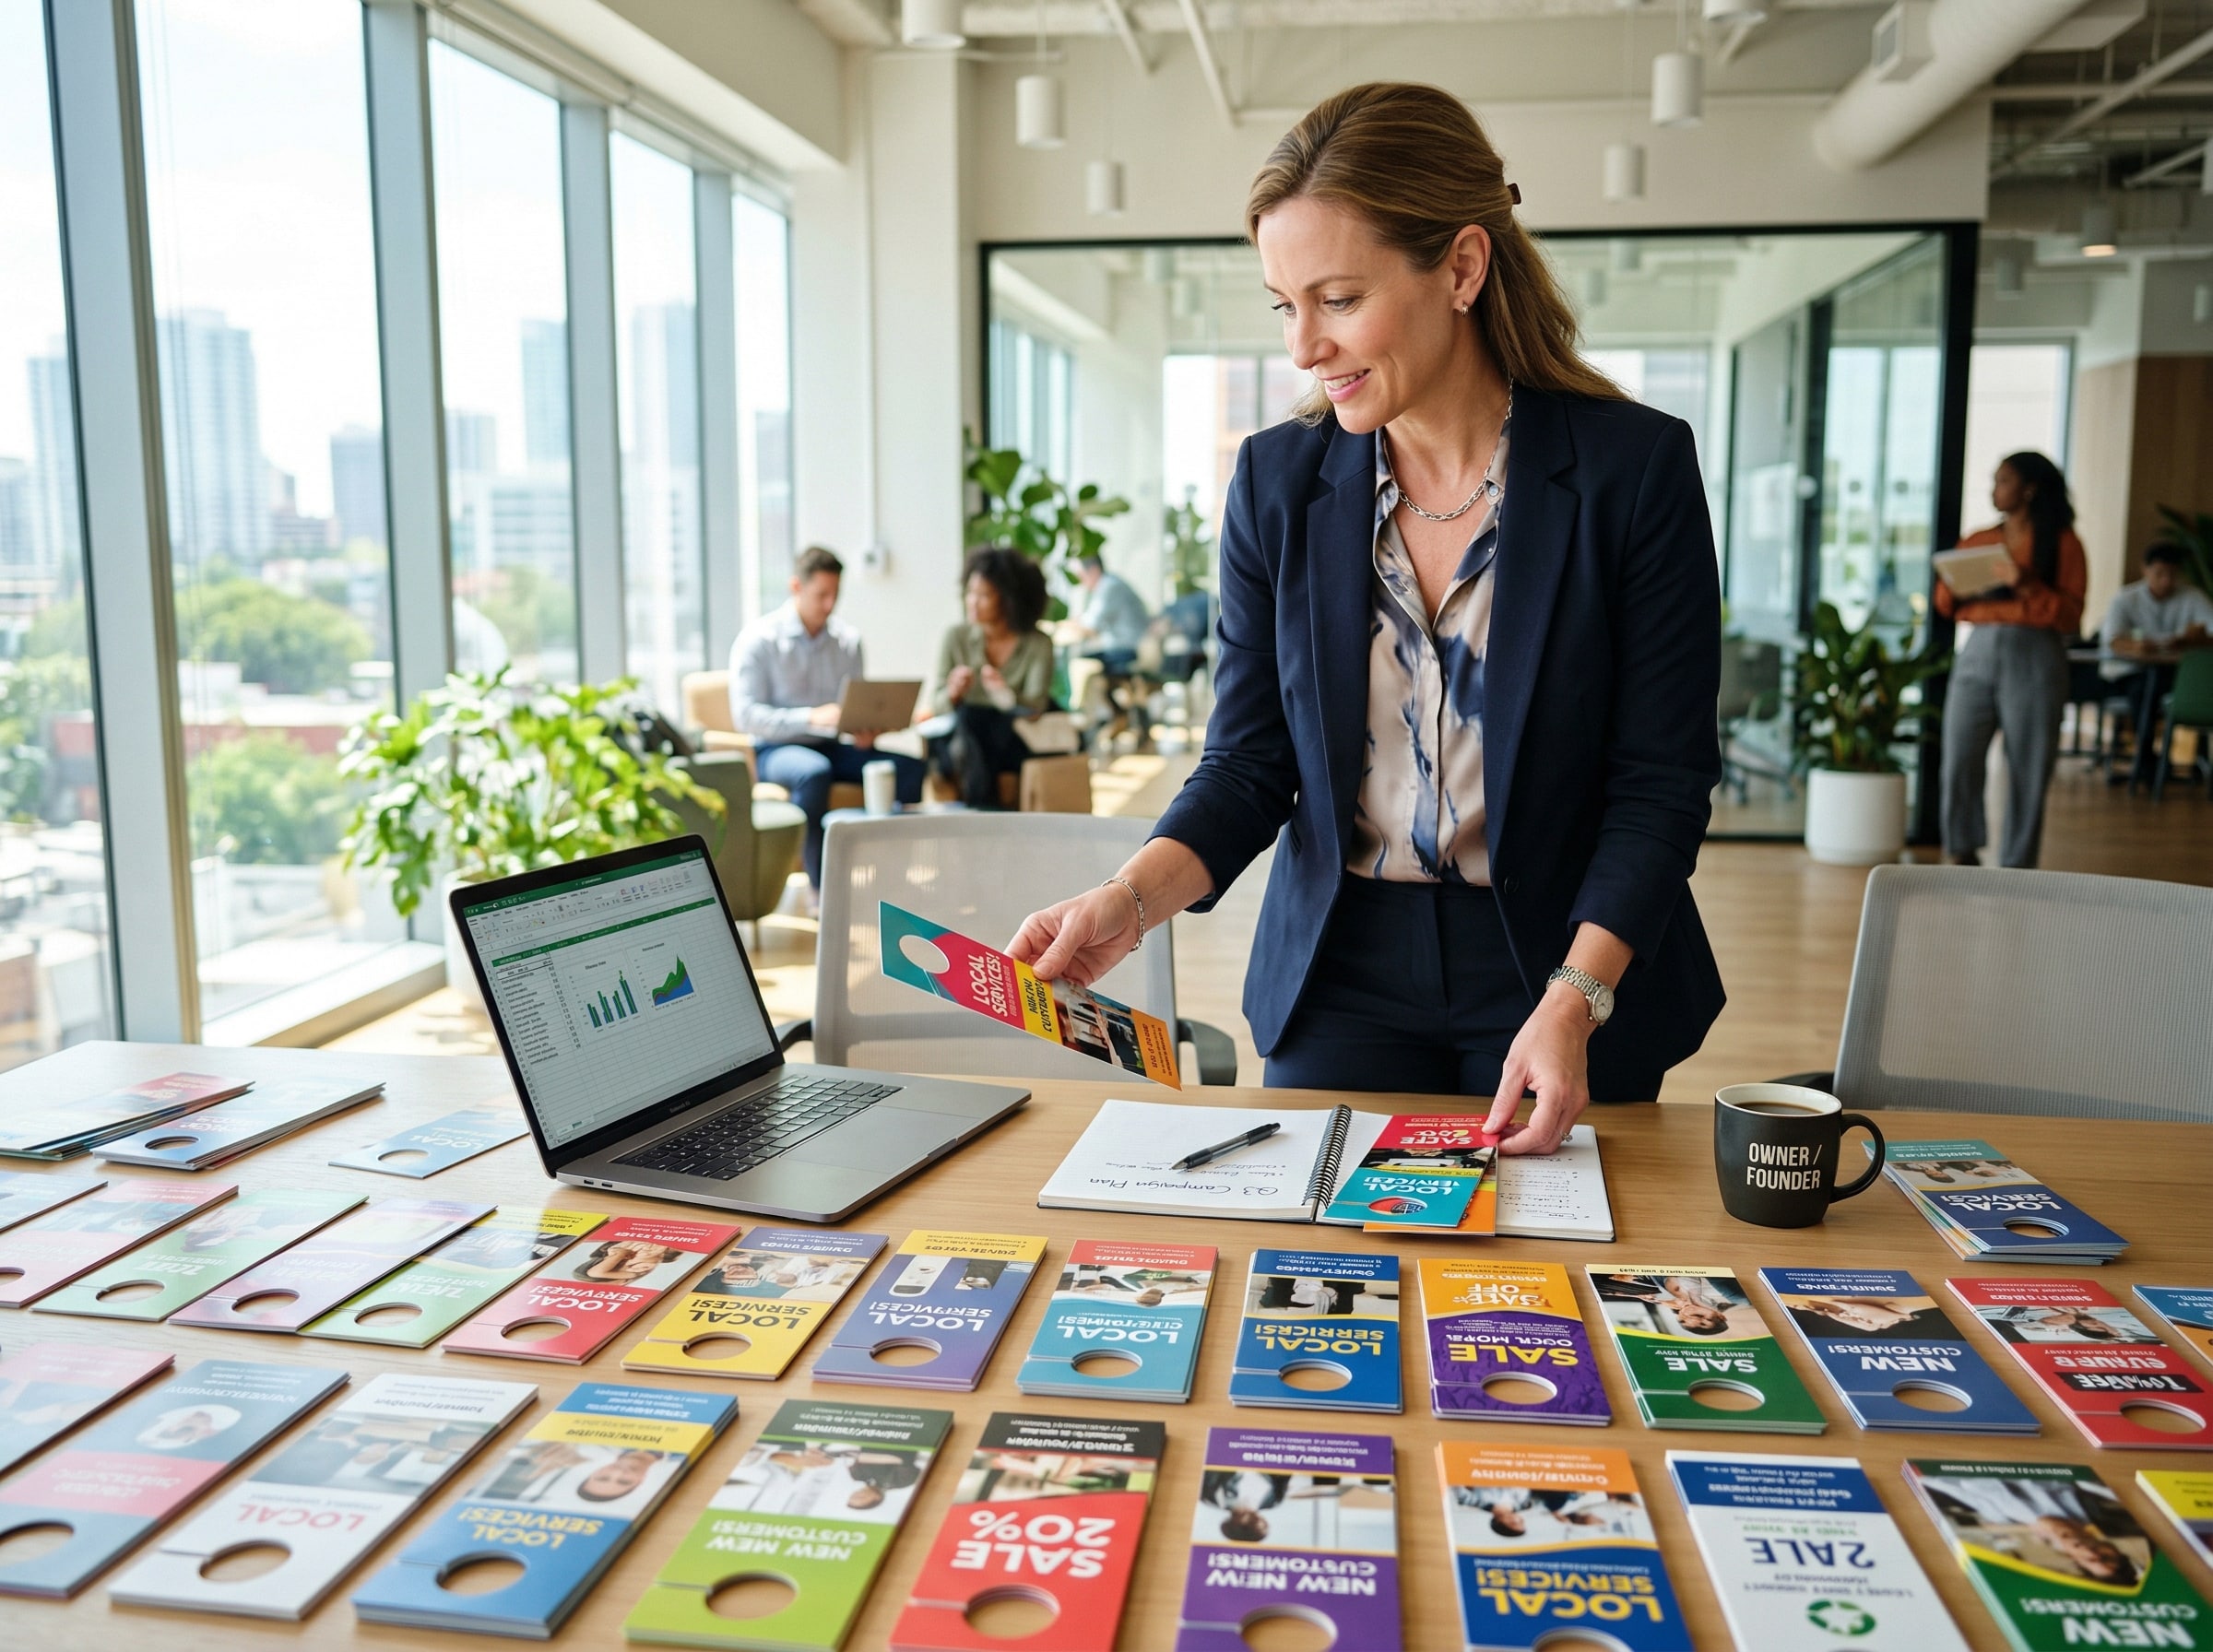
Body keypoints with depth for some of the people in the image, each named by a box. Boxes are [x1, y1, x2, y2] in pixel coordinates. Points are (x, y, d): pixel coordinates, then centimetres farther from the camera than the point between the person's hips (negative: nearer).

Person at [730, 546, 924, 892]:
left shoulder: (848, 640, 10)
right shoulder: (758, 639, -5)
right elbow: (745, 715, -14)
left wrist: (865, 732, -13)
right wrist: (811, 717, -27)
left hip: (832, 746, 5)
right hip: (776, 748, -5)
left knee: (910, 767, -20)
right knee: (814, 771, -40)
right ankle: (821, 888, -32)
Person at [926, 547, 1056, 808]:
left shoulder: (1038, 644, -3)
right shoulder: (955, 637, 2)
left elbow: (1036, 706, -14)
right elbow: (935, 704, 0)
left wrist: (1007, 695, -36)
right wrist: (952, 695, -25)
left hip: (1014, 745, -2)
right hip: (963, 737, 2)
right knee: (967, 716, -32)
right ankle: (983, 806, -35)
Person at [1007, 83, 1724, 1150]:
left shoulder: (1633, 467, -11)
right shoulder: (1278, 482, -3)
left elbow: (1661, 781, -11)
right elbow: (1249, 762, -2)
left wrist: (1573, 1004, -23)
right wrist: (1130, 900, -20)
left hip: (1569, 972, -1)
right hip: (1339, 980, 2)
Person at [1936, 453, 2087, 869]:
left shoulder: (2062, 543, 2)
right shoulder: (1978, 541, 13)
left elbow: (2070, 616, -5)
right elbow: (1947, 605, 15)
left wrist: (2028, 586, -18)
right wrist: (1952, 584, -6)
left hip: (2035, 658, -3)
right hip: (1978, 652, 3)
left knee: (2028, 769, -1)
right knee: (1960, 760, -4)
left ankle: (2017, 865, 9)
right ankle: (1962, 851, 14)